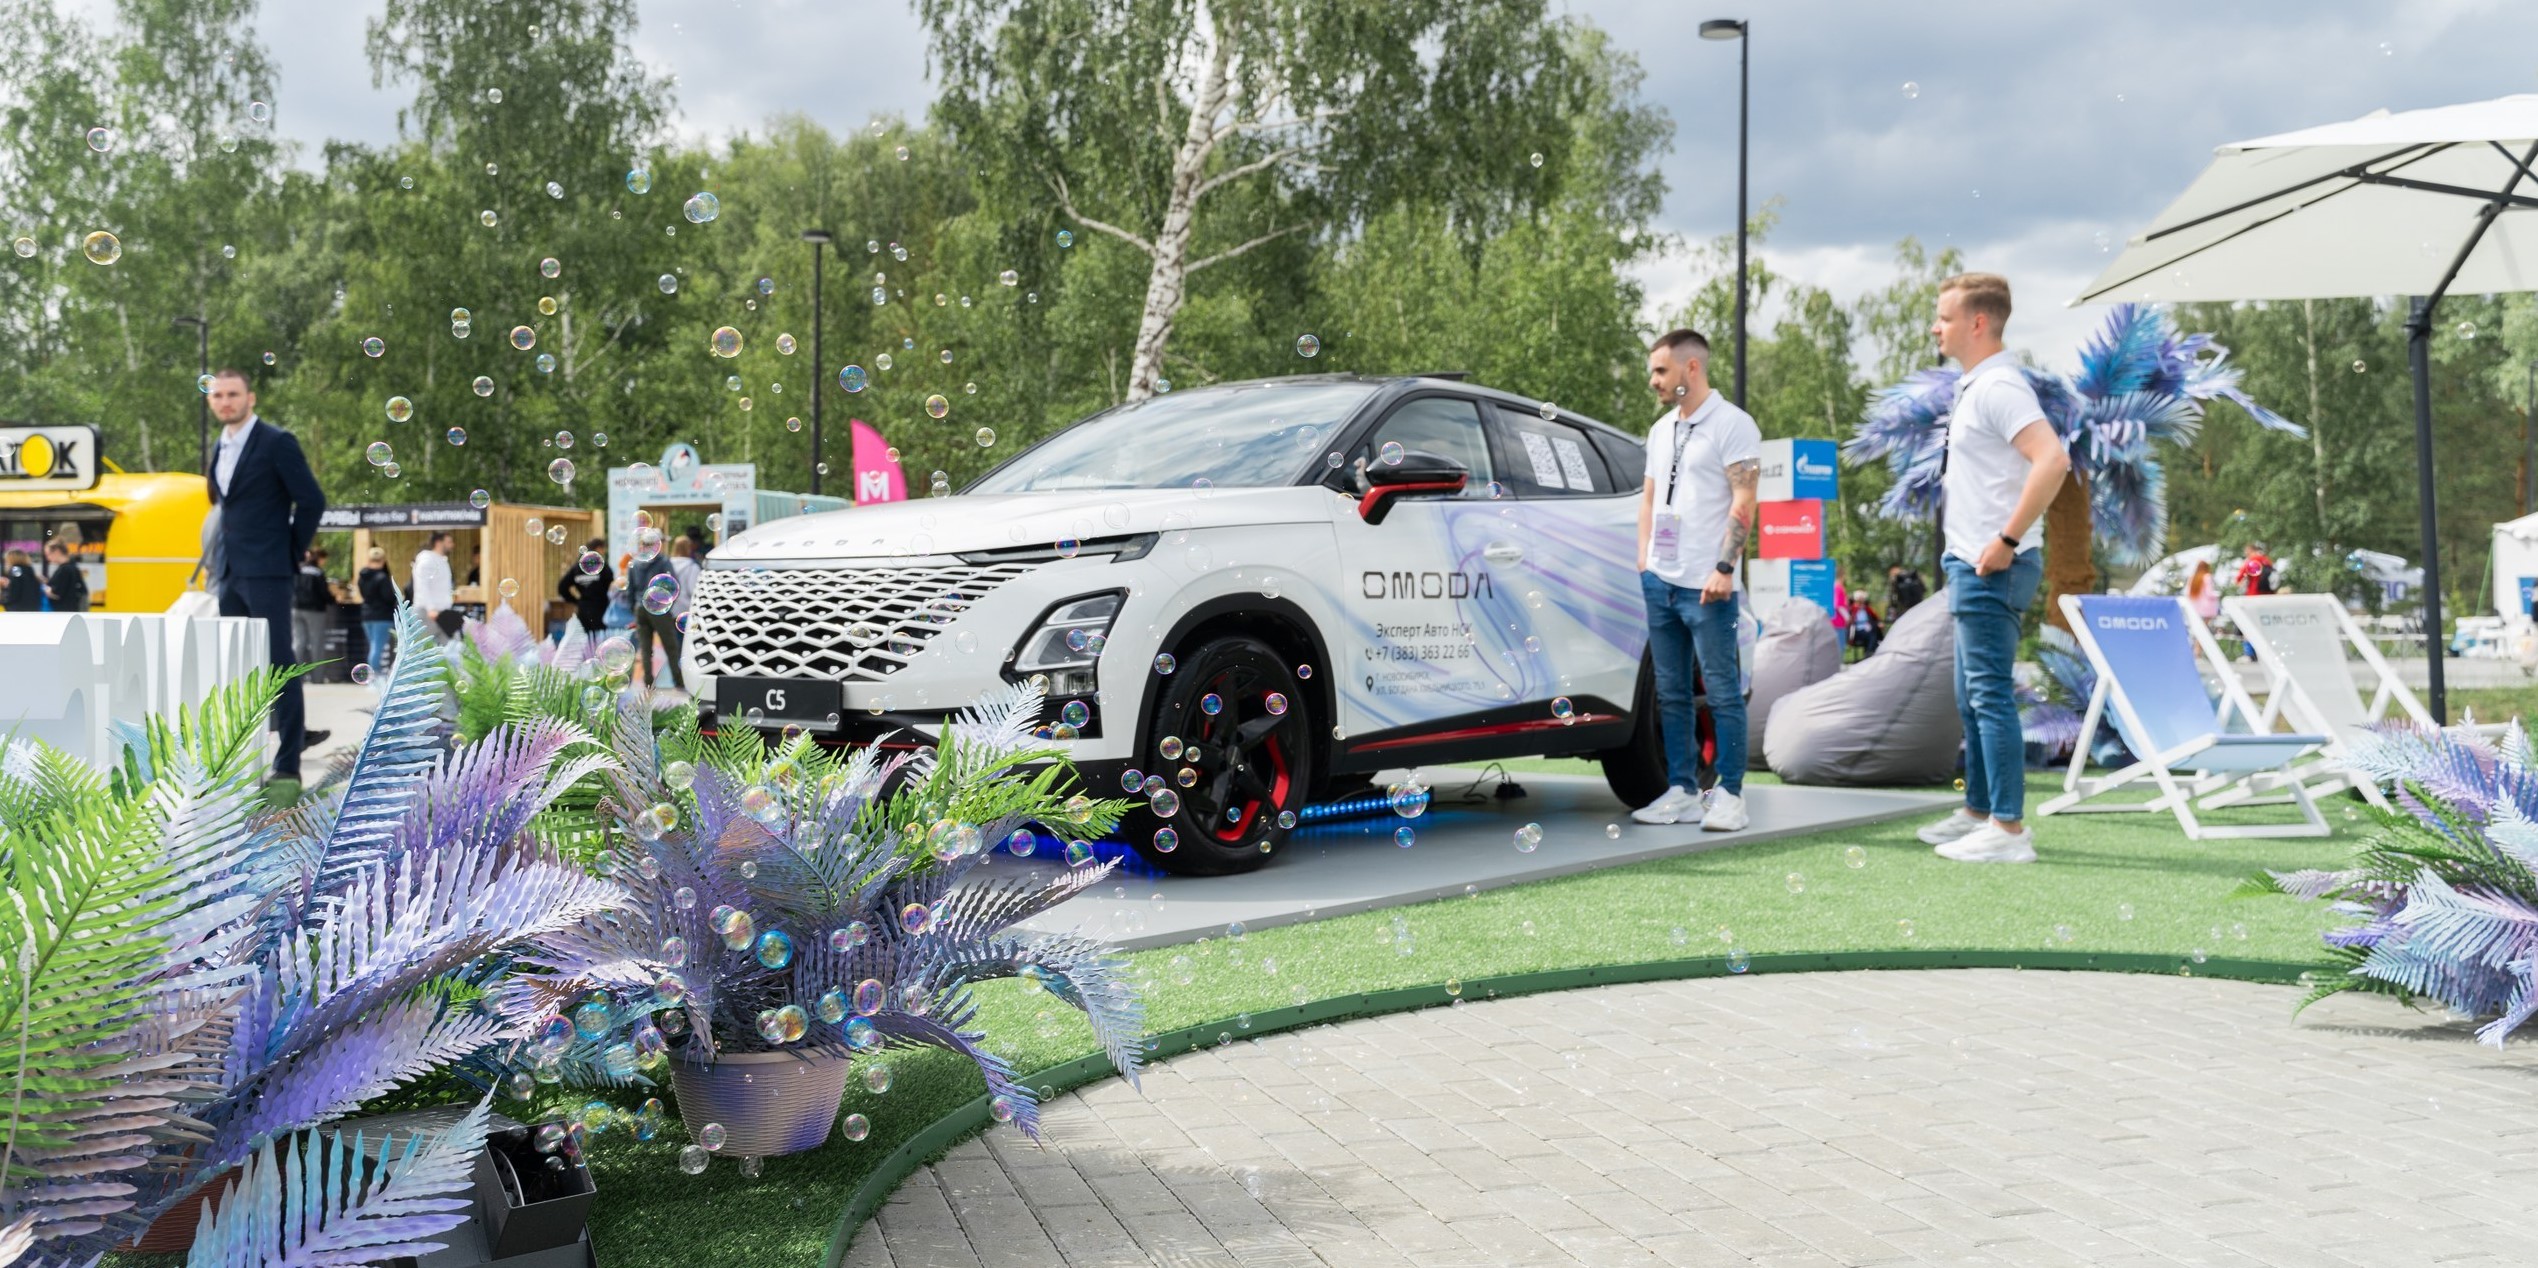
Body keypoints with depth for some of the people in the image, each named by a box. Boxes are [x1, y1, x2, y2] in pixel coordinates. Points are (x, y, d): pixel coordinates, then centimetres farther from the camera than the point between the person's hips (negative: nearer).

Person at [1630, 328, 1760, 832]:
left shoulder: (1732, 425, -6)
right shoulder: (1661, 430, 17)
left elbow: (1743, 502, -11)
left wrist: (1723, 568, -17)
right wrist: (1644, 558, 12)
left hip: (1705, 585, -7)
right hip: (1660, 581, 8)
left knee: (1722, 691, -3)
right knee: (1671, 693, 9)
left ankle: (1730, 795, 3)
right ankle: (1682, 791, 15)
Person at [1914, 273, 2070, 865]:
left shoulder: (1998, 387, -15)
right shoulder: (1975, 387, 16)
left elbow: (2053, 461, -28)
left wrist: (2009, 539, -24)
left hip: (1991, 568, -11)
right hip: (1972, 565, 11)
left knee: (1991, 695, -8)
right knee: (1974, 698, 16)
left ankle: (2009, 830, -5)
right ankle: (1978, 813, 26)